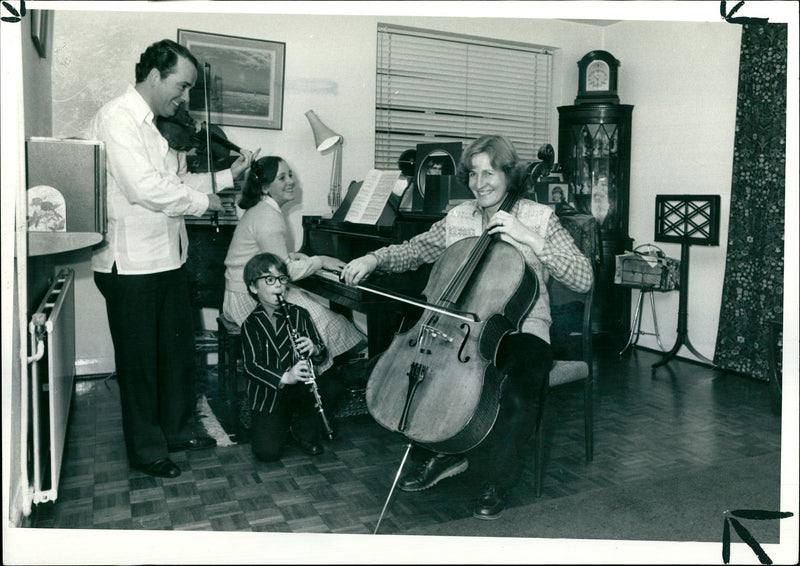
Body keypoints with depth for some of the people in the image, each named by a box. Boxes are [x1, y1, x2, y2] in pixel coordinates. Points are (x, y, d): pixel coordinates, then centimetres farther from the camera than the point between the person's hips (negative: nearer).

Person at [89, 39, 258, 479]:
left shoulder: (149, 124, 17)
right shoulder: (117, 120, -15)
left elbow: (172, 183, 20)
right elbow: (146, 189, -25)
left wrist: (226, 177, 13)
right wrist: (202, 202, -12)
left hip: (166, 258, 10)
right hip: (130, 264, -10)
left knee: (178, 348, 17)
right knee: (140, 360, 4)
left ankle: (177, 430, 34)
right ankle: (146, 451, 20)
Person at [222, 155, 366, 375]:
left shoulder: (261, 210, 12)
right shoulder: (268, 218, -21)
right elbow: (285, 271, -22)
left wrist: (294, 257, 5)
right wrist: (320, 261, -10)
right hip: (248, 301, -10)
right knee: (318, 319, -12)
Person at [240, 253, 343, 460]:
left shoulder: (299, 314, 5)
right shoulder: (251, 324, -5)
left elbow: (323, 352, 6)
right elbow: (251, 365, -16)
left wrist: (314, 349, -19)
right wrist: (284, 378, -32)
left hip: (300, 388, 3)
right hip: (267, 395, -3)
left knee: (332, 388, -26)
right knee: (267, 452, -21)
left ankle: (304, 432, 0)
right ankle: (284, 423, 14)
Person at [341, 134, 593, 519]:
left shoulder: (538, 218, -5)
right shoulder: (457, 219, 8)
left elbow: (583, 280, -15)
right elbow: (412, 251, 18)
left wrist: (530, 239, -24)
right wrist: (373, 259, -2)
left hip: (522, 330, -4)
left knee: (517, 396, -31)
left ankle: (497, 482, -1)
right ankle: (440, 456, 7)